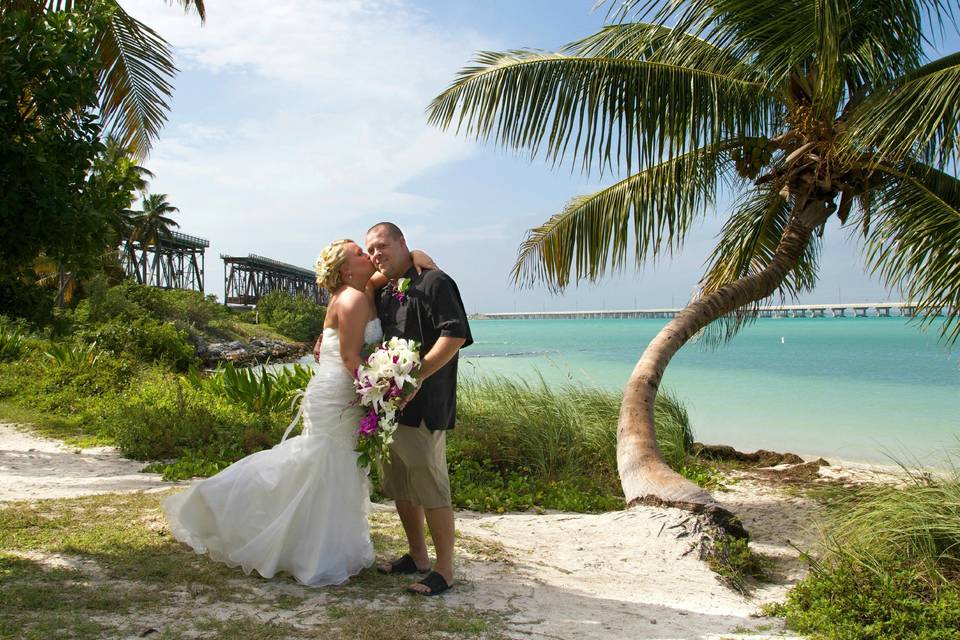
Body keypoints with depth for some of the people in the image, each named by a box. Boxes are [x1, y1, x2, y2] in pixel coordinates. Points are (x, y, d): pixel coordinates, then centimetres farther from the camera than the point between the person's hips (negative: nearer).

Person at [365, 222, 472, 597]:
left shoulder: (434, 283, -8)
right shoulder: (383, 295, 18)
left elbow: (455, 336, -19)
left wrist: (417, 377, -22)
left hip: (424, 406, -9)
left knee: (430, 488, -4)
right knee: (400, 487, 16)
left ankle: (445, 570, 7)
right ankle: (417, 556, 30)